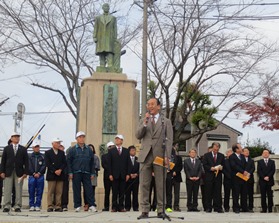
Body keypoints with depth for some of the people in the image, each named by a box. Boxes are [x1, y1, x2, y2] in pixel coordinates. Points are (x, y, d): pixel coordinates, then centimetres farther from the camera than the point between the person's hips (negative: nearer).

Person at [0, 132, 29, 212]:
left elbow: (26, 162, 6)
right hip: (8, 172, 0)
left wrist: (25, 173, -4)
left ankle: (17, 206, 4)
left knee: (19, 190, -1)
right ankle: (6, 206, 3)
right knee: (7, 190, -1)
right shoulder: (7, 148, 11)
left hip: (19, 172, 0)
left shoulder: (23, 149, 10)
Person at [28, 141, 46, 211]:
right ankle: (32, 205, 7)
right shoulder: (30, 156, 7)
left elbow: (44, 166, 1)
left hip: (40, 176, 0)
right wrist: (34, 174, -8)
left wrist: (39, 173, -9)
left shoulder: (42, 156, 7)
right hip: (32, 176, 0)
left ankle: (38, 205, 5)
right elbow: (29, 166, 1)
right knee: (31, 192, 0)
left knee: (39, 192, 0)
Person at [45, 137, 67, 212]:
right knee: (50, 192, -2)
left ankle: (58, 206, 3)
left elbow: (65, 163, 9)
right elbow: (47, 164, -5)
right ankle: (50, 206, 0)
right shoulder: (48, 152, 5)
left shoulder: (62, 153, 16)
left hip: (60, 175, 3)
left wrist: (60, 170, -8)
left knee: (59, 192, 1)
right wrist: (54, 171, -12)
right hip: (51, 175, -3)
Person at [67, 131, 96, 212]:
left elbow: (92, 162, 12)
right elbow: (68, 161, 1)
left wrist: (93, 173, 6)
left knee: (89, 189, -2)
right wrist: (70, 173, -6)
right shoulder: (72, 149, 3)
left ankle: (91, 205, -2)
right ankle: (77, 206, 8)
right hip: (76, 173, -2)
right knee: (77, 190, 2)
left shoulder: (89, 150, 10)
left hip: (86, 173, 2)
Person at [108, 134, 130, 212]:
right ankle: (114, 207, 4)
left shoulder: (126, 151, 11)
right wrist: (110, 174, -7)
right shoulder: (111, 151, 8)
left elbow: (128, 163, 7)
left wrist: (128, 174, -1)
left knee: (122, 192, 2)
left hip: (123, 175, 1)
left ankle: (121, 207, 6)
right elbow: (109, 164, 2)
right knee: (115, 192, 0)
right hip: (115, 174, -1)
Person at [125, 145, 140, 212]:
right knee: (127, 193, -2)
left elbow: (139, 169, 8)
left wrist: (136, 174, -8)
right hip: (128, 178, -2)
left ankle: (135, 207, 5)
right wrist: (130, 174, -11)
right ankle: (127, 207, 3)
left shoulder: (137, 159, 12)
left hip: (136, 178, 2)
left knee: (135, 193, 1)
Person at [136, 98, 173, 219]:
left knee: (160, 185, -1)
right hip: (145, 155, 2)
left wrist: (167, 156, -9)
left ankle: (160, 210, 4)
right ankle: (145, 210, 3)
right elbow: (138, 136, 5)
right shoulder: (143, 121, 18)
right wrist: (145, 122, -7)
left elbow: (169, 140, 2)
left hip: (159, 155, -2)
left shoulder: (166, 121, 11)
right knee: (144, 185, -1)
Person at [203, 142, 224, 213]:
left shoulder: (221, 156, 13)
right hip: (209, 177, -2)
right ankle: (208, 208, 6)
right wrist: (211, 168, -15)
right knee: (208, 193, 1)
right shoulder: (206, 155, 6)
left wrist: (220, 168, -9)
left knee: (218, 193, 0)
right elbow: (204, 165, -1)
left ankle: (218, 208, 3)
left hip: (218, 176, 2)